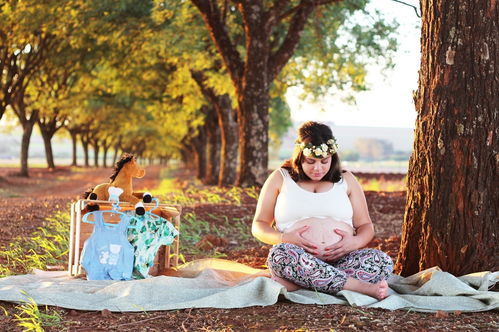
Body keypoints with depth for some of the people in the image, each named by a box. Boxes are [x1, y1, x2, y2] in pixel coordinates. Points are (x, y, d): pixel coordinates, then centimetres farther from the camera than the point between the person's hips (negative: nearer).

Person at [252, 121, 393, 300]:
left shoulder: (346, 180, 17)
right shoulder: (280, 178, 12)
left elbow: (366, 226, 18)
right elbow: (258, 226, 11)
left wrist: (356, 242, -8)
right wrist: (283, 238, -12)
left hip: (341, 261, 2)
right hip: (298, 261, -2)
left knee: (382, 261, -29)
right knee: (281, 253, -37)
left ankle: (296, 285, -36)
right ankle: (362, 287, -39)